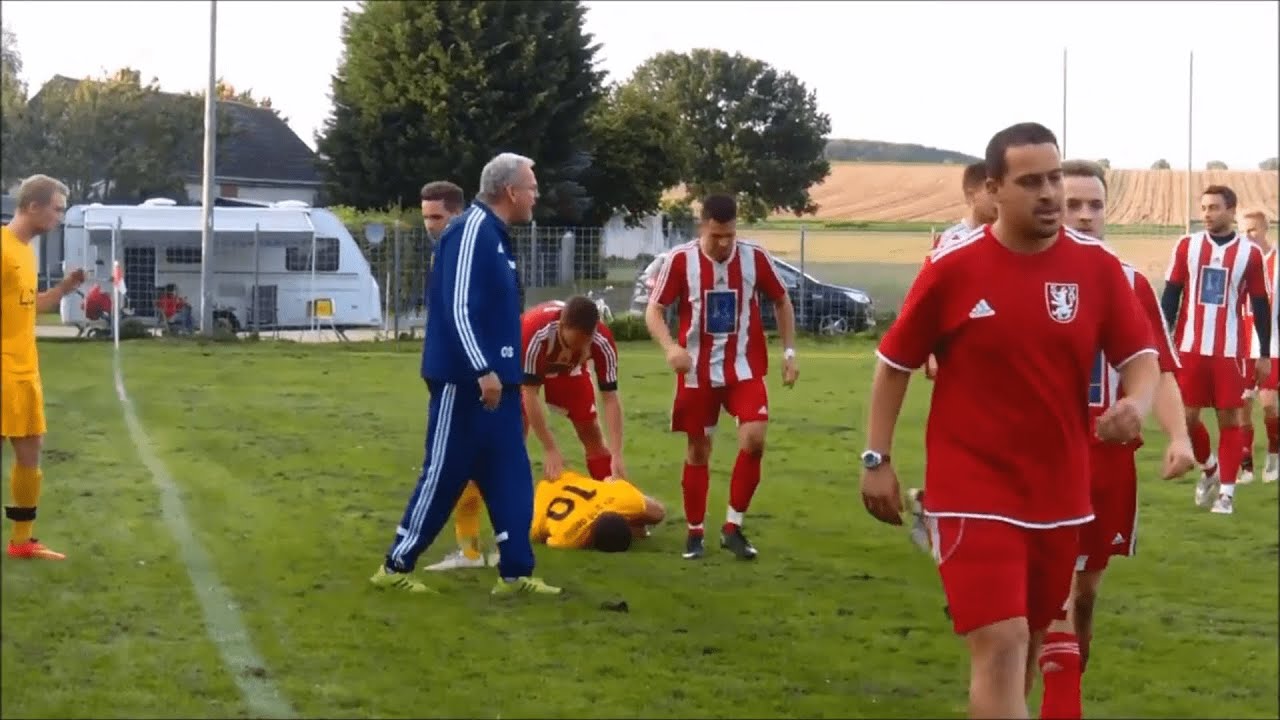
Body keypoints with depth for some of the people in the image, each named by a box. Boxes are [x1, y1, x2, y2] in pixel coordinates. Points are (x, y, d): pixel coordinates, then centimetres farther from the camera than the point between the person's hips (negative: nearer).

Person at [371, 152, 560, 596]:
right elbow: (457, 307, -23)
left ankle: (515, 573, 12)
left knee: (510, 477, 8)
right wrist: (482, 370, -25)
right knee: (444, 476, -2)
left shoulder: (496, 235, 15)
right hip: (465, 382, -10)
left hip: (493, 382, 10)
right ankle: (396, 566, 9)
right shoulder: (472, 230, -16)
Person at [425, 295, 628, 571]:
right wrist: (550, 449, -33)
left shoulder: (603, 342, -34)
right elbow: (529, 393, -36)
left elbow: (610, 397, -27)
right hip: (523, 368, -4)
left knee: (592, 434, 6)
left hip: (568, 370, 4)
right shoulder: (536, 332, -45)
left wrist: (617, 455, -33)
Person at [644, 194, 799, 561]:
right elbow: (653, 310, -8)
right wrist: (670, 347, -27)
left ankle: (733, 527, -2)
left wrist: (789, 352, 3)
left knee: (754, 440, -16)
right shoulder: (681, 260, -11)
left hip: (744, 368, 0)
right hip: (698, 372, 0)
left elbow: (781, 301, 9)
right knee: (697, 451, 7)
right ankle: (695, 533, 20)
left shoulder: (755, 257, -6)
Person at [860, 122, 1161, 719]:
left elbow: (1140, 354, 2)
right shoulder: (952, 267, -9)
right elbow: (895, 363, 1)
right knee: (1001, 641, -15)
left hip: (1059, 493, 4)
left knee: (1026, 640, 18)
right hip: (974, 491, -4)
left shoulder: (1097, 266, -2)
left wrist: (1136, 403, -21)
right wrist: (877, 459, -1)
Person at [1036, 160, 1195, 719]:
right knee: (1057, 586, -14)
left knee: (1088, 584, 15)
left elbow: (1158, 366, 0)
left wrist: (1178, 436, -14)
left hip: (1111, 454, 4)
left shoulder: (1132, 284, 3)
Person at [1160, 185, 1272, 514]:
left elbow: (1261, 306, 5)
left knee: (1229, 418, 0)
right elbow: (1170, 296, 5)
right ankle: (1209, 468, 28)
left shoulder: (1250, 253, -1)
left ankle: (1227, 492, 6)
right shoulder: (1186, 246, 3)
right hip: (1190, 348, 2)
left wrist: (1264, 354, 3)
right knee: (1186, 416, 2)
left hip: (1229, 350, -1)